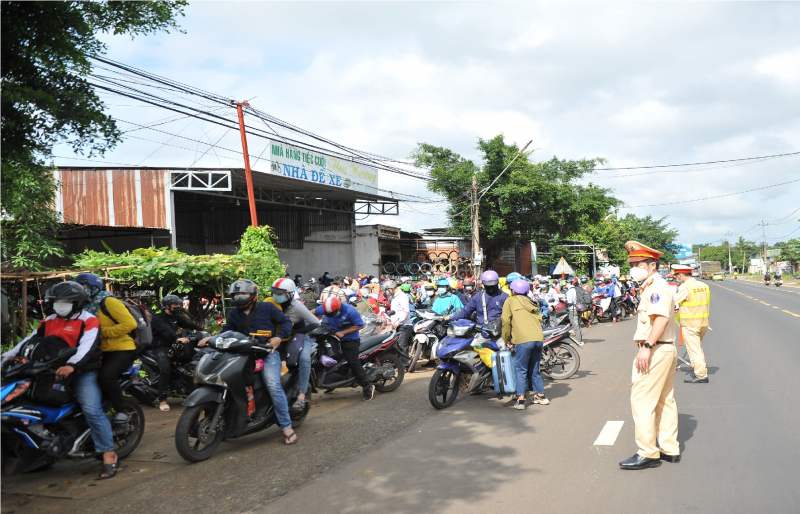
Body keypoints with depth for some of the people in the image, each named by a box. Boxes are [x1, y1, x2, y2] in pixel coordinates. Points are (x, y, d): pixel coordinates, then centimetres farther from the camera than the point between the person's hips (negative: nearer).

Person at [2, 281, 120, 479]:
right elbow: (30, 340, 15)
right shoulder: (49, 321, 17)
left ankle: (109, 455, -21)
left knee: (92, 411, -22)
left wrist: (72, 365, -37)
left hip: (82, 373, -7)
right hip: (52, 372, 7)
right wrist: (9, 355, 0)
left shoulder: (88, 320, -6)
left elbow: (87, 346, -21)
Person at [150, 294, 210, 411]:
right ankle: (162, 400, -26)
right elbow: (166, 330, -29)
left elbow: (190, 324, -1)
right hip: (158, 348, -8)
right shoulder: (157, 318, -9)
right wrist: (177, 338, -49)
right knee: (166, 368, -32)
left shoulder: (176, 317, 14)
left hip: (172, 346, 8)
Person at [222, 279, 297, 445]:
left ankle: (287, 427, -16)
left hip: (267, 352, -5)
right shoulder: (233, 314, 19)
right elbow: (226, 332, 11)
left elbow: (286, 321, 8)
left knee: (274, 386, -21)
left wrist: (279, 337, -8)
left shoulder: (267, 307, 6)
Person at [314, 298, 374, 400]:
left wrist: (343, 332, -22)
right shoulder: (324, 308, -8)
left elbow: (360, 325, -17)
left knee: (353, 362, -17)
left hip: (350, 339, -7)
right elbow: (314, 312, 12)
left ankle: (367, 387, -10)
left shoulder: (350, 311, -22)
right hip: (333, 336, 7)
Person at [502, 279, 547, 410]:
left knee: (521, 370, -1)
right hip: (538, 338, 6)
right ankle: (541, 396, 24)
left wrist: (506, 339, 12)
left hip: (524, 340, -6)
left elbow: (506, 320, 0)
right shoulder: (531, 303, 26)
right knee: (534, 369, 19)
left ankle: (520, 399, -6)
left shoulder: (510, 301, 9)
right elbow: (539, 319, 20)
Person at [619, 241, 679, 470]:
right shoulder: (653, 286, 18)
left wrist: (647, 346, -31)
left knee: (641, 400, -8)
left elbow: (661, 317, -27)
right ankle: (670, 449, 23)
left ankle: (648, 454, -4)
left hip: (655, 351, -11)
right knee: (665, 401, 15)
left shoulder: (656, 286, -14)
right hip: (666, 349, 11)